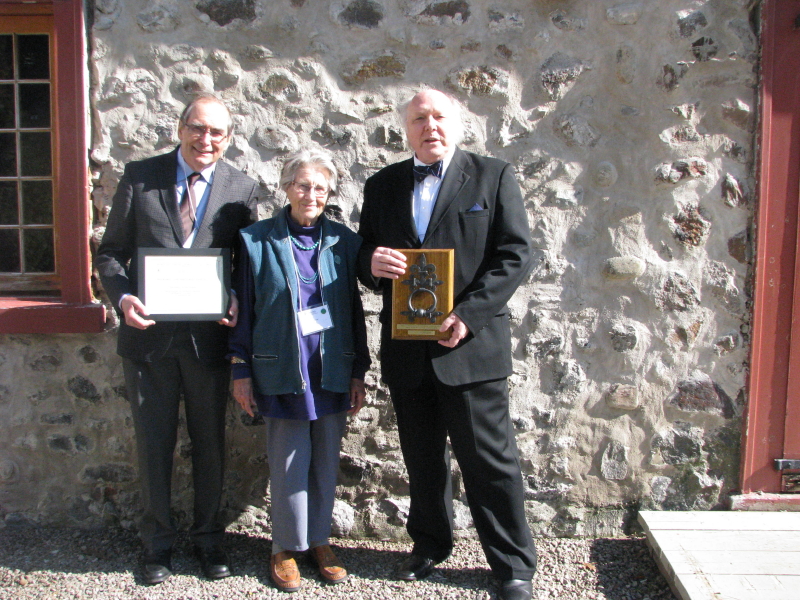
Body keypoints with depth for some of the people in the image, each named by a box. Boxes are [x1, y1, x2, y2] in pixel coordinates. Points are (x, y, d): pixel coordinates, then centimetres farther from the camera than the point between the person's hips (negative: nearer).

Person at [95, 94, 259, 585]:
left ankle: (209, 538, 32)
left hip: (209, 335, 0)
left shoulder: (242, 189, 1)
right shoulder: (139, 177, 1)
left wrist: (238, 299, -14)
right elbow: (111, 251, 3)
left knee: (210, 442, 13)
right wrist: (122, 297, -15)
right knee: (154, 442, 11)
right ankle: (159, 543, 30)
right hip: (149, 332, 0)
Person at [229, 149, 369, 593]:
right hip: (282, 371, -2)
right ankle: (287, 547, 25)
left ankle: (319, 539, 30)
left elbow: (354, 311, 7)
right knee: (290, 466, 5)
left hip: (332, 371, 2)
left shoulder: (343, 242, 3)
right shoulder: (258, 240, -2)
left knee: (327, 463, 11)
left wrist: (359, 373, 6)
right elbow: (245, 309, 1)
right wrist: (241, 371, 0)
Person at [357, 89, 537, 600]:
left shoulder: (494, 176, 0)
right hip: (406, 349, 4)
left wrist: (467, 315, -17)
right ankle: (430, 544, 38)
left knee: (491, 460, 3)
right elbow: (364, 253, 14)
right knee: (421, 457, 17)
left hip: (471, 344, -3)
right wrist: (371, 261, -13)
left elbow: (516, 254, -6)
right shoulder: (383, 185, 11)